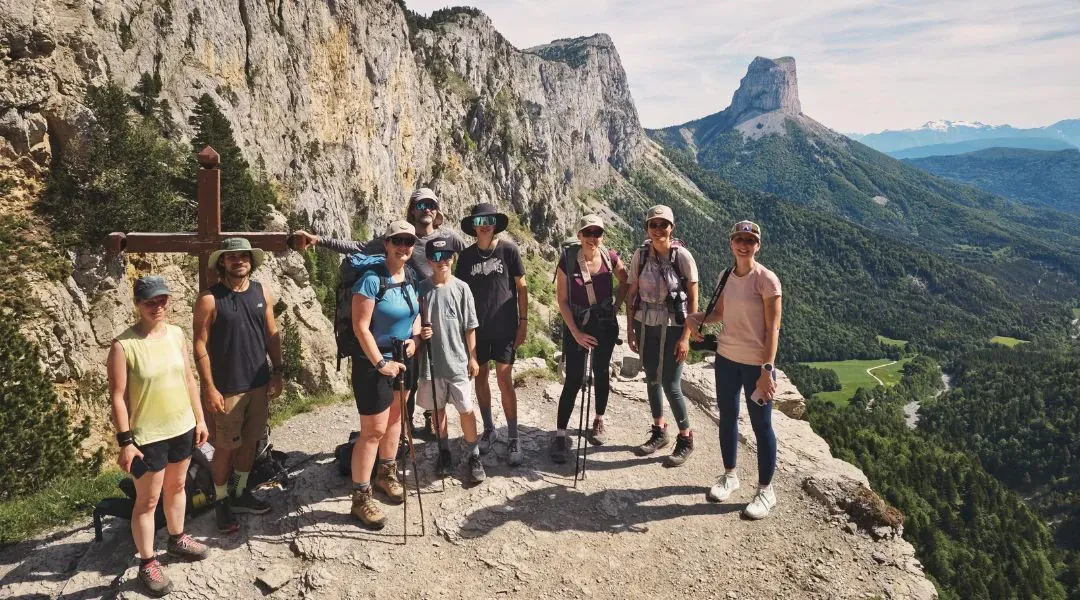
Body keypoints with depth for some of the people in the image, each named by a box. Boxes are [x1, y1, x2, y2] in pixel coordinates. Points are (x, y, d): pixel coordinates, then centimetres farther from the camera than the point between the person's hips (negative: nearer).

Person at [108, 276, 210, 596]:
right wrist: (125, 441, -15)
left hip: (182, 427, 5)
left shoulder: (176, 334, 0)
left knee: (176, 486, 22)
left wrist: (200, 419, 9)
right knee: (147, 500, 6)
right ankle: (147, 563, 20)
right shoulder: (123, 345, -17)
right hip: (147, 436, -5)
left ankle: (177, 539, 41)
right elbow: (118, 397, -14)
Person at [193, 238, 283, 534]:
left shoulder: (261, 292, 3)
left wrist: (277, 372, 6)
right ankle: (221, 502, 23)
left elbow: (272, 334, 9)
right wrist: (209, 388, -14)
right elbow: (200, 346, -11)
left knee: (249, 441, 16)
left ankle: (241, 494, 33)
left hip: (259, 383, 5)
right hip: (227, 387, -5)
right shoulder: (209, 299, -11)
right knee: (225, 447, 5)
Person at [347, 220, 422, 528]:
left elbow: (418, 313, 19)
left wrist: (414, 337, 0)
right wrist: (380, 363, -20)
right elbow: (360, 327, -20)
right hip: (373, 364, -8)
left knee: (394, 419, 20)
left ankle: (386, 474, 41)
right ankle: (360, 498, 6)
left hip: (402, 361, 8)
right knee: (374, 430, -5)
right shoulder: (371, 279, -19)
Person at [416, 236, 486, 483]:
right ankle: (444, 453, 32)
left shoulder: (461, 288, -5)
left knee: (466, 409, 3)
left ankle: (474, 456, 17)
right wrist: (419, 331, -14)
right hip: (431, 361, 2)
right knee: (437, 408, 14)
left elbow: (469, 327, 0)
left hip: (458, 361, -2)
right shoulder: (421, 288, -2)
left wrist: (472, 357, 0)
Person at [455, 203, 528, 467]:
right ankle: (488, 429, 27)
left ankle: (513, 439, 4)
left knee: (504, 381, -6)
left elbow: (521, 287, 0)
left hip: (504, 327, -3)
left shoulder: (508, 249, -3)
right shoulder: (467, 255, 4)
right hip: (476, 327, 3)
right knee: (480, 378, 10)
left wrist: (523, 321, -4)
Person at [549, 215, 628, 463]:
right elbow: (562, 300, -11)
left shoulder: (610, 257, -9)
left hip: (606, 325, 3)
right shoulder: (568, 261, -15)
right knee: (573, 380, -5)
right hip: (576, 326, -2)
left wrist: (615, 305, 0)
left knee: (601, 374, 14)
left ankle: (599, 422, 32)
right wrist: (576, 332, -14)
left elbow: (625, 282, 10)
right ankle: (560, 435, 1)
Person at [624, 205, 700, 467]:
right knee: (652, 379, 13)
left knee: (670, 385, -3)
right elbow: (632, 294, 5)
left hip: (673, 327, -4)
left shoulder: (682, 256, -12)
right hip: (645, 325, 4)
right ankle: (659, 432, 33)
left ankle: (686, 439, 18)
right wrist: (630, 329, 3)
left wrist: (686, 337, -11)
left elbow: (693, 299, -8)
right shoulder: (640, 254, -2)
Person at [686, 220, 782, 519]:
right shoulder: (727, 277, 3)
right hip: (726, 358, 6)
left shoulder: (766, 280, -15)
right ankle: (729, 475, 37)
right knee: (727, 417, 17)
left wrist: (767, 369, -21)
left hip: (756, 363, -6)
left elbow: (773, 328, -16)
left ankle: (766, 490, 21)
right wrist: (700, 318, -6)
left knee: (761, 425, 5)